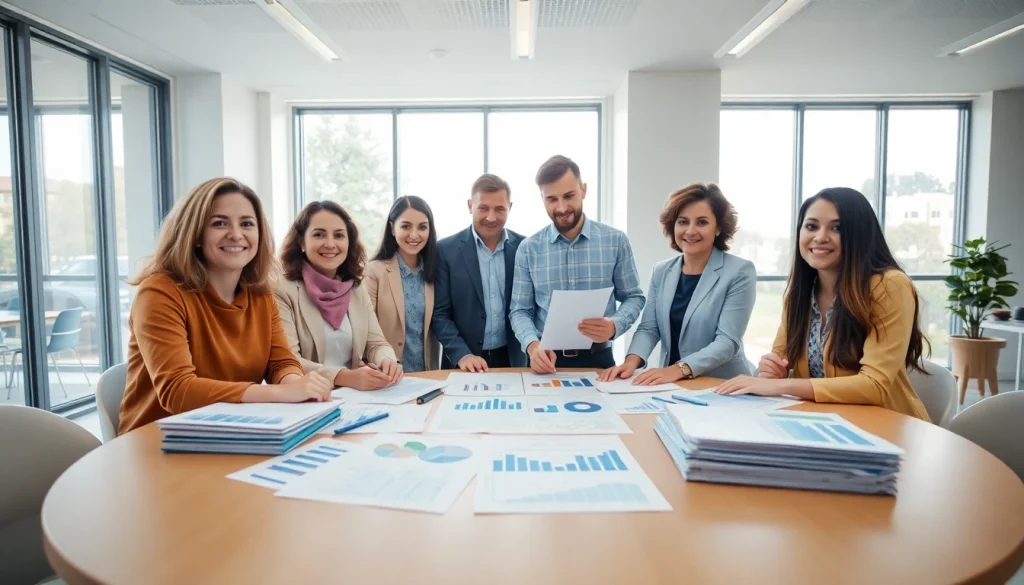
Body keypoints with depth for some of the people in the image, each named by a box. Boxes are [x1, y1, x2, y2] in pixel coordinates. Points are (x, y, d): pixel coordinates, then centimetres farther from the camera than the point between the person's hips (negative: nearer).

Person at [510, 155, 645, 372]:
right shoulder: (529, 249, 1)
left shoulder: (615, 240, 0)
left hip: (597, 359, -1)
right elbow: (520, 310, 1)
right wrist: (533, 345, -17)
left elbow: (633, 297, 4)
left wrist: (614, 326, -15)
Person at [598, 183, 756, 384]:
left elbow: (728, 341, -12)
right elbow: (648, 328, 3)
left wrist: (679, 369, -26)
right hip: (673, 385, 3)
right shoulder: (661, 271, 8)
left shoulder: (740, 272, -5)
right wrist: (632, 361, -17)